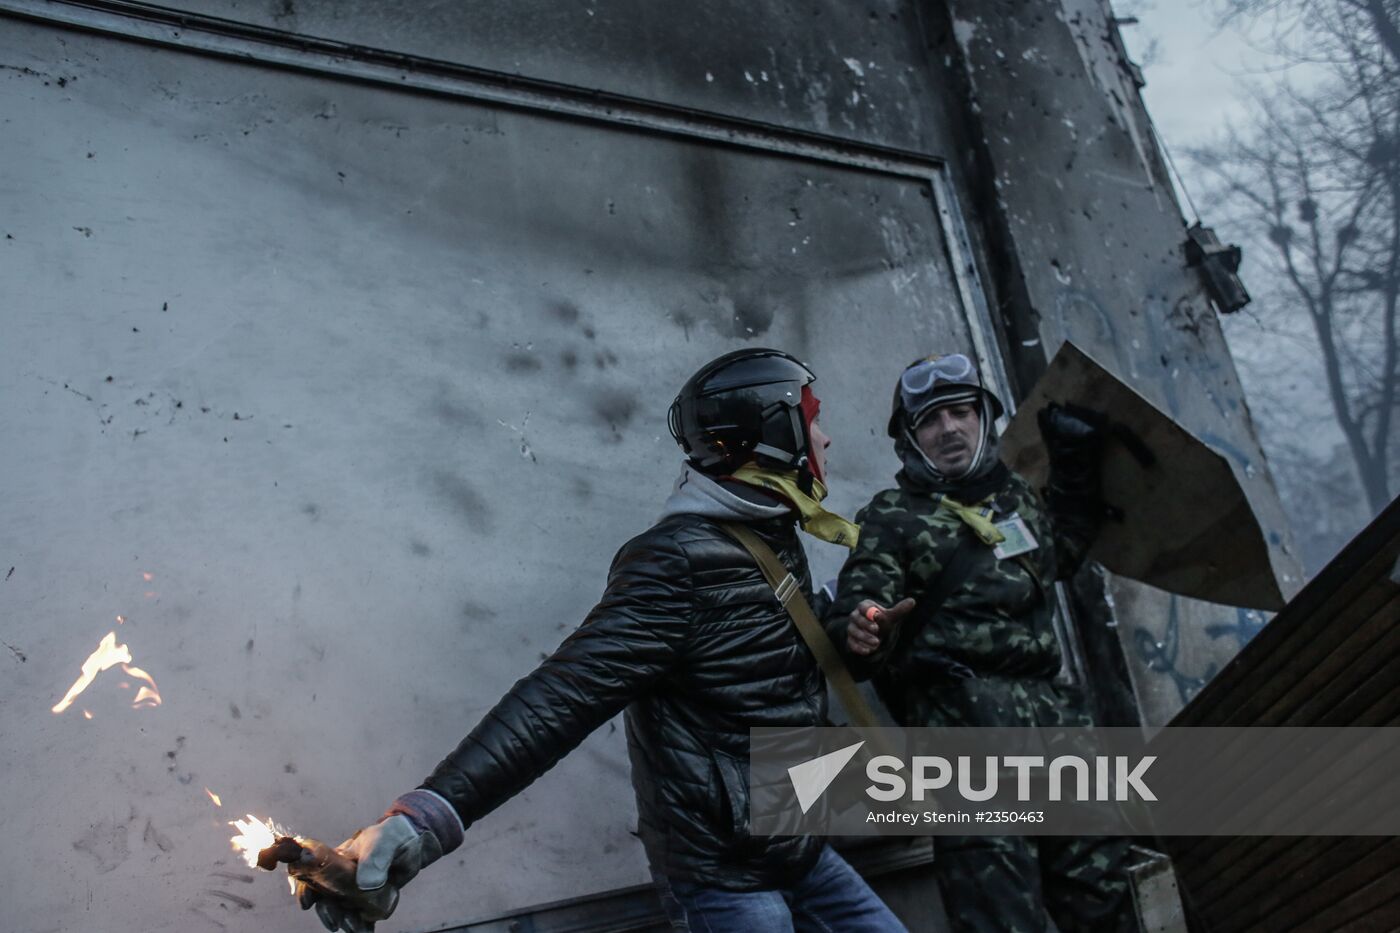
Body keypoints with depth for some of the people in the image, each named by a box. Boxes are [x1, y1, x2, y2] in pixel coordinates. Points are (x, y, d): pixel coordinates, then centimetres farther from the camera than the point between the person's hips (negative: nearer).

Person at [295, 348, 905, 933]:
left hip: (797, 851, 9)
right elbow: (565, 693, -33)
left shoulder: (772, 542, 6)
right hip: (726, 874, -9)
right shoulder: (679, 560, -23)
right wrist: (429, 814, -41)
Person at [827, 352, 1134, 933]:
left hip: (1050, 711, 6)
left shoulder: (1015, 495, 20)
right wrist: (860, 633, -32)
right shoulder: (891, 518, 2)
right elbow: (853, 616, -8)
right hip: (964, 720, -6)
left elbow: (1064, 550, 39)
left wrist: (1076, 463, 31)